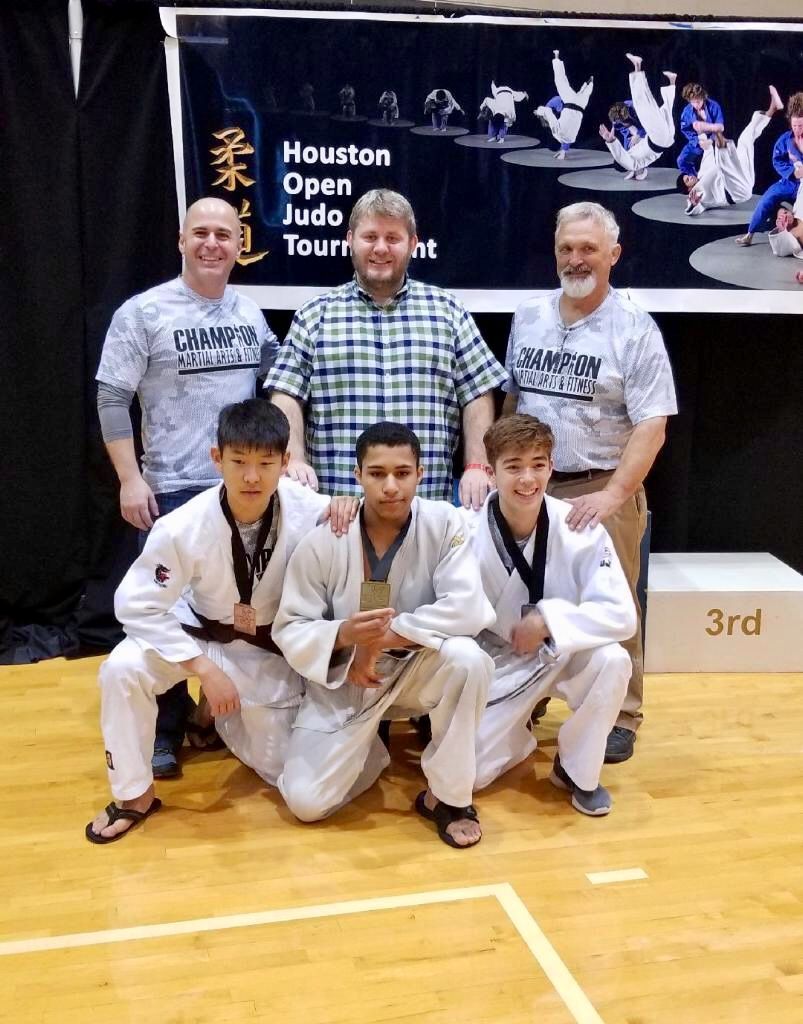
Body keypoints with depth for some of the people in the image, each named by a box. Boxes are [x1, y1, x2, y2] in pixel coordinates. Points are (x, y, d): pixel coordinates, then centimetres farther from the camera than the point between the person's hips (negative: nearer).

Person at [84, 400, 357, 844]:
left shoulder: (311, 514, -30)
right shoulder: (183, 527, -29)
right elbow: (137, 605, -21)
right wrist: (206, 669, -25)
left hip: (273, 649, 1)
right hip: (201, 632, -1)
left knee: (287, 774, 8)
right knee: (122, 670, -29)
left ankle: (224, 714, 40)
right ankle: (135, 794, -5)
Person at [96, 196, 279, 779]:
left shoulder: (251, 314, 7)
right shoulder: (143, 313, -6)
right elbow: (112, 400, -7)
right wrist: (130, 478, -12)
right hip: (173, 490, -4)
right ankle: (163, 735, 19)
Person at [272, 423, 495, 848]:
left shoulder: (444, 523, -15)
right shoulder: (322, 543, -16)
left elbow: (467, 609, -25)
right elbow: (289, 630, -11)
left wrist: (385, 636, -28)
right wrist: (344, 635, -31)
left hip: (416, 671, 0)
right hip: (343, 684, 0)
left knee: (466, 658, -33)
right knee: (306, 801, -13)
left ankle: (447, 796, -11)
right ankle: (370, 749, 22)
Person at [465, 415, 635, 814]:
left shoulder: (581, 529, -20)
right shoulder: (468, 532, -20)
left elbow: (620, 616, -23)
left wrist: (548, 620, -31)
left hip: (564, 654, 0)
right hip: (496, 665, 0)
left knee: (612, 661, -32)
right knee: (470, 772, -12)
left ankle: (576, 770, -5)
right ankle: (517, 729, 25)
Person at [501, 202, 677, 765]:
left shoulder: (635, 329, -6)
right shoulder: (527, 318, 8)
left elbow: (651, 425, -11)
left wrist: (613, 494, -19)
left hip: (602, 489, -4)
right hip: (530, 486, 4)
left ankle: (620, 716, 17)